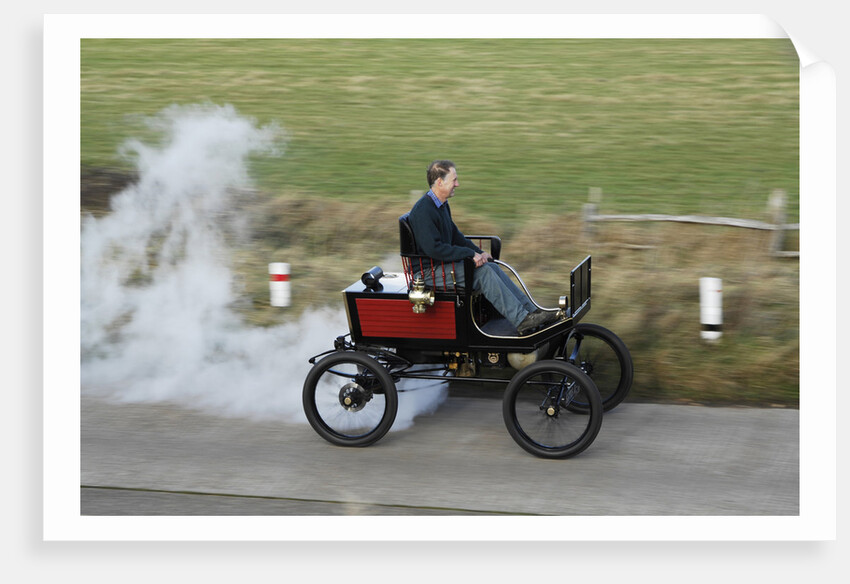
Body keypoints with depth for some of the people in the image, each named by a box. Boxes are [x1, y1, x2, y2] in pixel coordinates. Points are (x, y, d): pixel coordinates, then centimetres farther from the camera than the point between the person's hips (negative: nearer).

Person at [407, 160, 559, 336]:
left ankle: (531, 311, -7)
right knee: (483, 272, -21)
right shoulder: (423, 211, -21)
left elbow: (455, 235, 23)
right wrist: (470, 254, -23)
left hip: (443, 262, 10)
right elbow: (433, 248, -28)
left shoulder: (442, 205, 12)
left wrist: (478, 253, 8)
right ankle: (522, 321, -22)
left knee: (492, 267, -4)